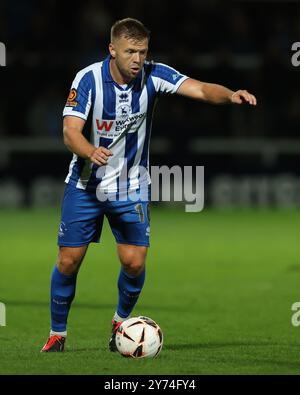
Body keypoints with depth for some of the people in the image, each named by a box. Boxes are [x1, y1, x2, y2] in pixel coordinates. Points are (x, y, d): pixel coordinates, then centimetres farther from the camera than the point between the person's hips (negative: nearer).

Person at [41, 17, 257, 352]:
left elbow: (200, 89, -23)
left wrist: (229, 95, -45)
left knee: (134, 262, -7)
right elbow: (71, 132, -24)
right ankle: (57, 333, 18)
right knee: (69, 260, -2)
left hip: (131, 187, 1)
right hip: (86, 184, -1)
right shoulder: (88, 79, -18)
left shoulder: (153, 76, -13)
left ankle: (121, 320, 22)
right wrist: (91, 152, -46)